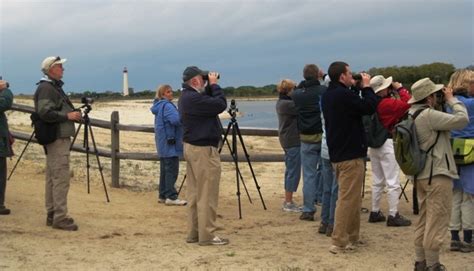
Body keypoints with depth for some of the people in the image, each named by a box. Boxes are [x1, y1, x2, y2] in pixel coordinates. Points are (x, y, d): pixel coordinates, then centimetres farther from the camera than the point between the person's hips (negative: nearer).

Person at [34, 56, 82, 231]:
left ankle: (52, 215, 18)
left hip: (60, 137, 11)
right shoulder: (46, 88, -13)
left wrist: (73, 115, 12)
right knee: (61, 178, -10)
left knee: (52, 177, 12)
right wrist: (68, 116, -18)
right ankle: (60, 218, -9)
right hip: (57, 138, -11)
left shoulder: (54, 87, 19)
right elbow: (45, 113, -23)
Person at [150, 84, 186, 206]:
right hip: (170, 143, -10)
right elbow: (176, 120, -26)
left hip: (163, 144, 10)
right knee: (172, 169, -8)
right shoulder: (167, 106, -14)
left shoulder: (159, 106, 16)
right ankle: (171, 197, -9)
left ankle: (163, 195, 16)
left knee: (165, 169, 12)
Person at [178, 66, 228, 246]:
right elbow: (220, 104, -22)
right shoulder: (193, 98, -21)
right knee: (207, 195, -5)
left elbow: (210, 103, 18)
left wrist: (211, 87, 7)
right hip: (203, 150, -11)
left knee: (194, 193, 13)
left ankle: (194, 233, 18)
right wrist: (214, 85, -10)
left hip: (191, 148, 11)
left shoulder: (186, 97, 12)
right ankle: (206, 235, -1)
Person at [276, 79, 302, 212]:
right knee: (293, 171, -4)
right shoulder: (287, 104, -19)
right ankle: (288, 203, 0)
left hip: (287, 140, 10)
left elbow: (298, 106, 8)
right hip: (293, 141, -10)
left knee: (290, 170, 15)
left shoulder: (282, 102, 11)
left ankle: (288, 201, 21)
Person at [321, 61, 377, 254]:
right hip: (350, 155, -10)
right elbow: (370, 107, -16)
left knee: (350, 197, 18)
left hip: (337, 153, 10)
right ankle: (339, 242, -3)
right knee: (348, 198, -5)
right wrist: (366, 87, -3)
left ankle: (352, 237, 25)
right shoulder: (344, 95, -20)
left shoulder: (328, 95, 11)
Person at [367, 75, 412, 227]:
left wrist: (395, 92, 6)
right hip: (387, 143, -8)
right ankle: (393, 216, 1)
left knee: (377, 181, 17)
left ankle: (375, 212, 23)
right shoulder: (387, 103, -19)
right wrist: (400, 89, -10)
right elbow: (407, 104, -23)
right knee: (393, 182, -2)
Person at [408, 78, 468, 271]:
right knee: (436, 223, -2)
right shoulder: (429, 115, -20)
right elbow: (462, 120, -20)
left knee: (424, 221, 16)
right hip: (437, 175, -10)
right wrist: (452, 100, -5)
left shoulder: (412, 114, 9)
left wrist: (443, 102, 5)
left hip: (421, 175, 10)